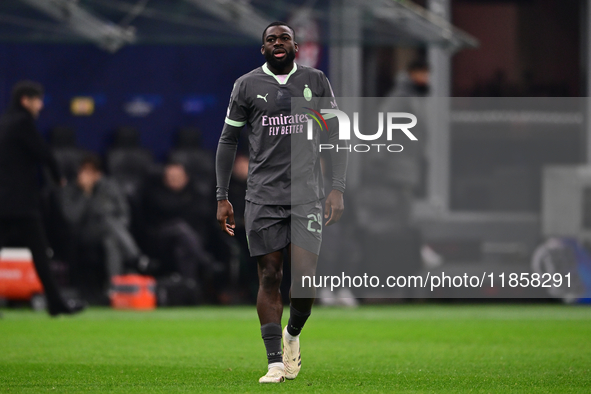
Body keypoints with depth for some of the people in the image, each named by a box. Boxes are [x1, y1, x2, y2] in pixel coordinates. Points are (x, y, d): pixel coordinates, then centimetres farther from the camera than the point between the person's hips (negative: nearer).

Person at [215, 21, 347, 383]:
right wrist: (222, 197, 4)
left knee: (305, 278, -8)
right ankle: (276, 362, 0)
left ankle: (293, 336, 22)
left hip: (307, 196, 0)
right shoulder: (247, 85, 6)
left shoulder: (316, 82, 7)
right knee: (270, 276, -4)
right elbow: (228, 140, 10)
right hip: (263, 197, 0)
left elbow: (337, 137, 9)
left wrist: (338, 189, -1)